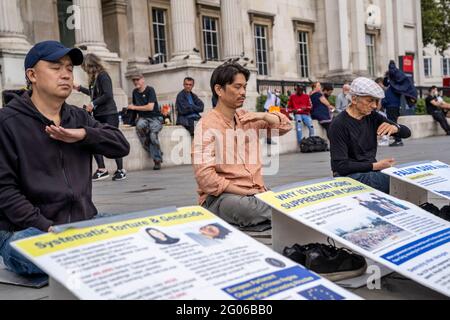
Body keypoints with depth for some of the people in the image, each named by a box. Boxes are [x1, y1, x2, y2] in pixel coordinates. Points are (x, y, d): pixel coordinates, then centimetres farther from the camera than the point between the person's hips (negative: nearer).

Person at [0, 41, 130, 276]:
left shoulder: (78, 118, 16)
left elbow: (121, 146, 8)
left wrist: (83, 134, -10)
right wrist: (45, 227, -19)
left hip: (83, 223, 6)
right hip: (27, 231, -6)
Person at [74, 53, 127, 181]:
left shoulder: (103, 76, -11)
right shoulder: (95, 77, 15)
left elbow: (108, 95, -19)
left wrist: (93, 104, -14)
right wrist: (79, 88, 32)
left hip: (109, 115, -9)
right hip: (98, 115, 9)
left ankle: (120, 170, 6)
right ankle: (102, 169, 8)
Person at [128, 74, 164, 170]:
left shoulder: (150, 90, -5)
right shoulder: (135, 92, 13)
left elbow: (150, 107, -14)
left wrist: (134, 107, -8)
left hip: (155, 118, -4)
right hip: (143, 118, 4)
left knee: (153, 135, -32)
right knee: (139, 126, -34)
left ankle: (157, 160, -15)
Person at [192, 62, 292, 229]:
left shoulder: (248, 118, 13)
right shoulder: (207, 125, -9)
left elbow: (285, 125, 20)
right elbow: (204, 176, -18)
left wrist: (263, 116, -1)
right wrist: (244, 192, -18)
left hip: (256, 192, 5)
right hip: (221, 196, -5)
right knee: (243, 206, -38)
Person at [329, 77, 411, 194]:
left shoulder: (372, 117, 5)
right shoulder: (339, 125, -15)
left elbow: (407, 133, 7)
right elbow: (341, 166, -19)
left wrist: (395, 128, -16)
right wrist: (375, 166, -20)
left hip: (371, 170, 7)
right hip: (349, 175, -7)